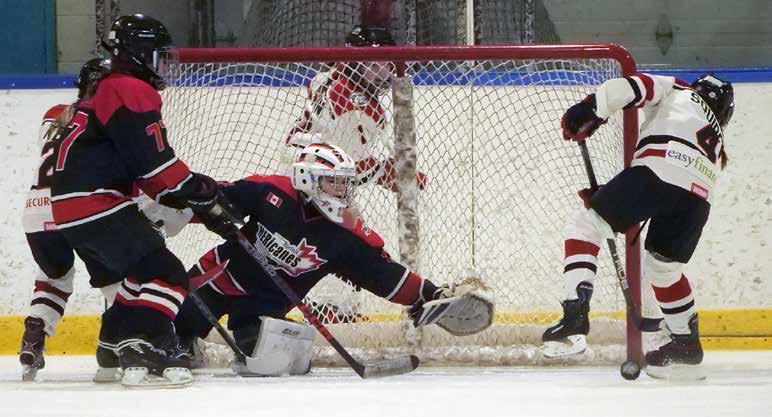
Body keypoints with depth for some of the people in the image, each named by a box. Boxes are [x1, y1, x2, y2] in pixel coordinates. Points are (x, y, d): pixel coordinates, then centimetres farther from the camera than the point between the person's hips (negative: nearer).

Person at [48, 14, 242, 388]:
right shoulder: (132, 92, -11)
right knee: (167, 275, -15)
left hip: (71, 205, 11)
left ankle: (114, 344, 36)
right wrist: (205, 198, -9)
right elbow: (156, 166, -18)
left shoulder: (106, 90, 23)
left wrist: (201, 192, 15)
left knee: (144, 270, 27)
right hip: (96, 205, -11)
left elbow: (147, 172, 22)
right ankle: (141, 355, -30)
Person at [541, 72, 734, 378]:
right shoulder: (716, 140, 43)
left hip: (658, 170, -5)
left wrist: (589, 111, 7)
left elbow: (632, 88, 9)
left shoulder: (678, 92, 31)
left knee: (586, 225, 5)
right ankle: (686, 345, 34)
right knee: (663, 266, 29)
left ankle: (575, 317, -11)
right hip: (698, 199, 5)